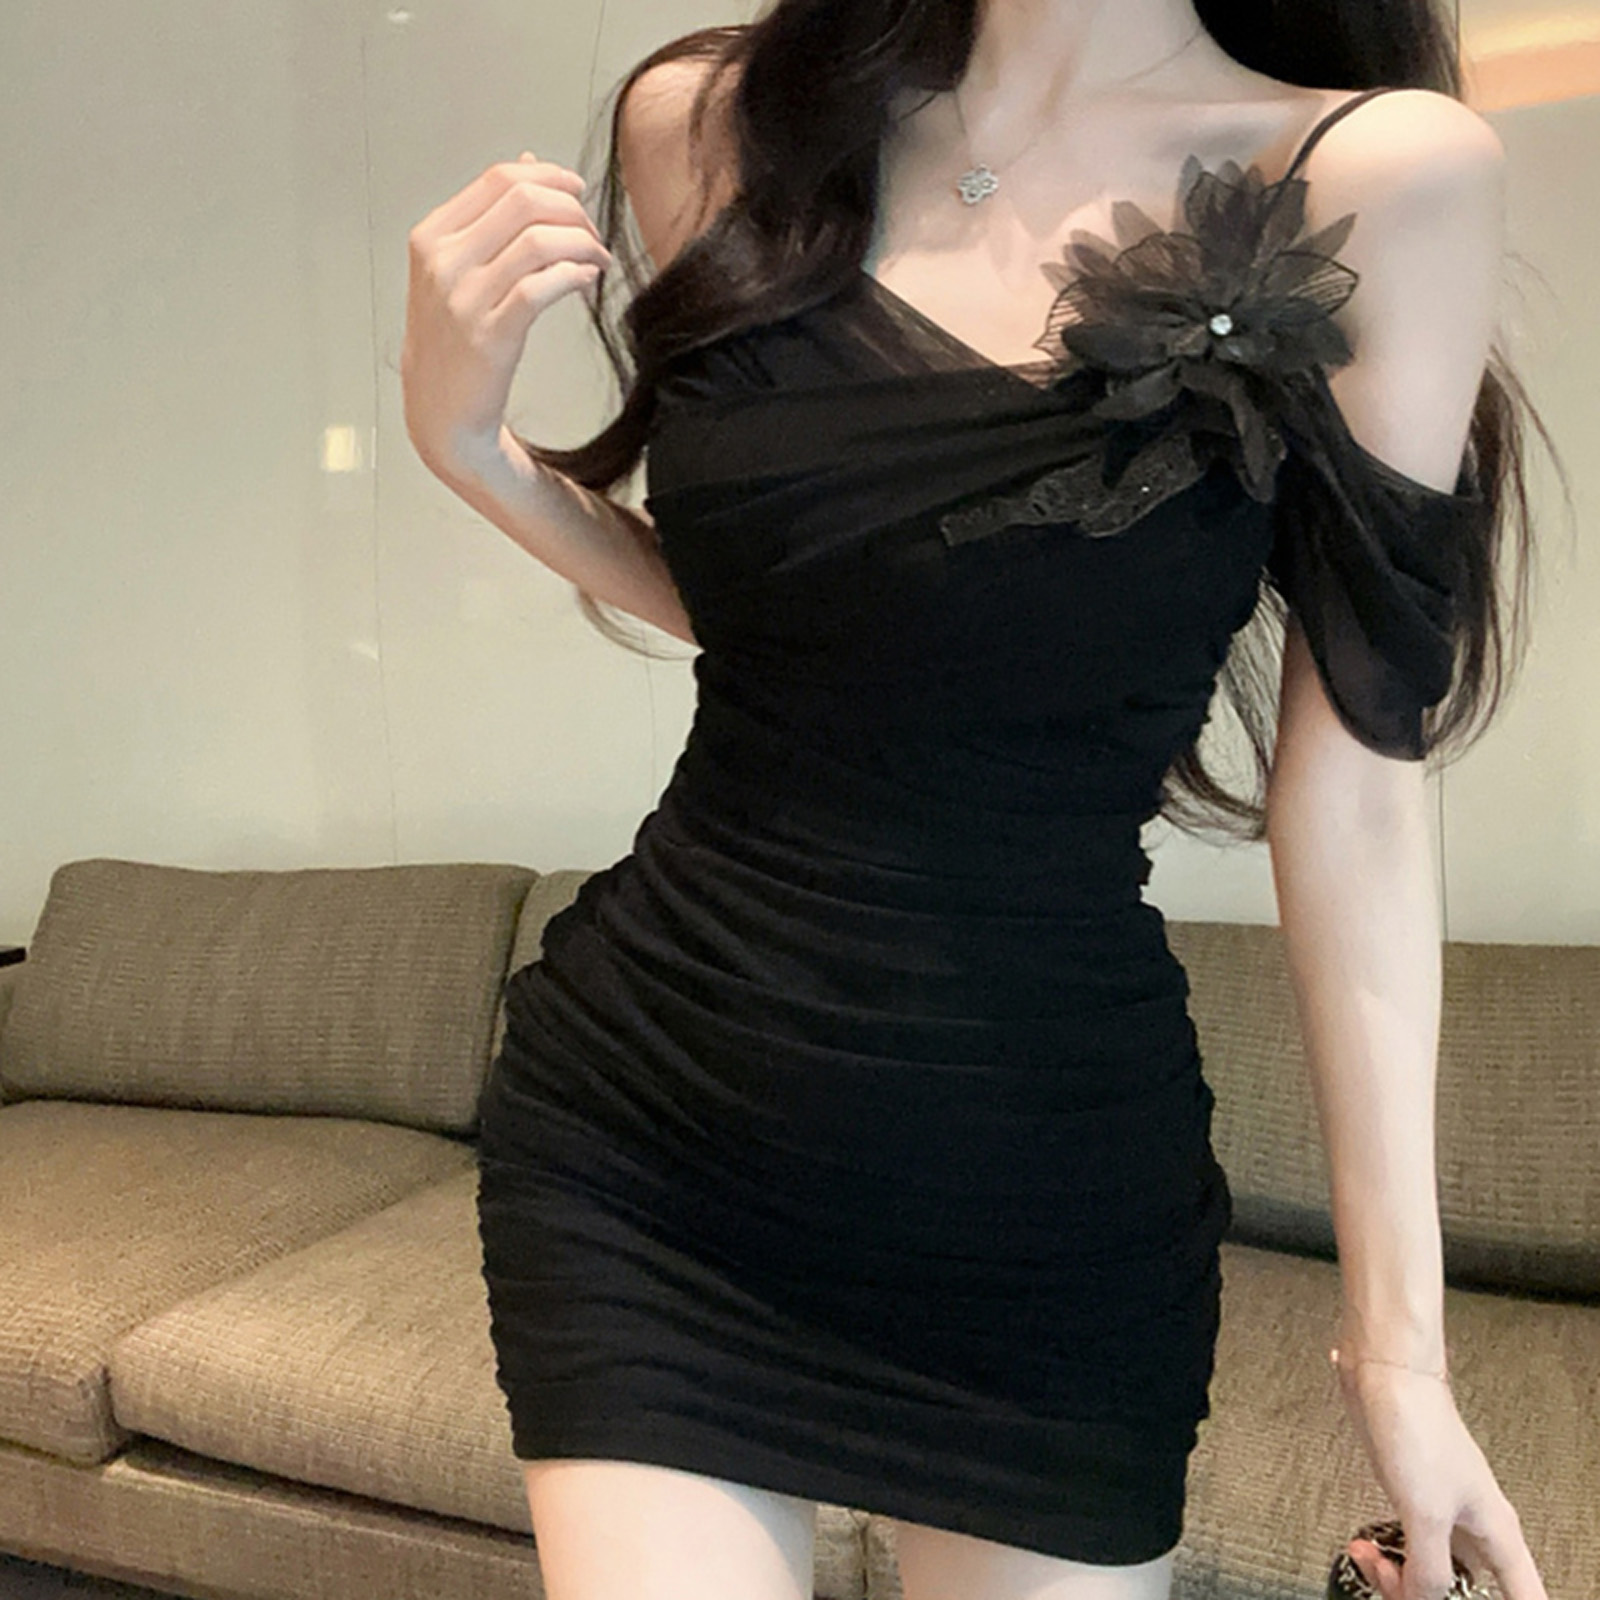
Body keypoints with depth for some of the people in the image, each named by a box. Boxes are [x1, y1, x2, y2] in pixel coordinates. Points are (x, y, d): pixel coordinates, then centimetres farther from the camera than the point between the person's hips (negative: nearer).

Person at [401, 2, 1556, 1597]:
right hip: (648, 1125, 2)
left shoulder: (1389, 177, -9)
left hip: (1051, 1192, -1)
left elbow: (1355, 794, -7)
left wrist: (1398, 1329, -4)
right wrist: (462, 433, -5)